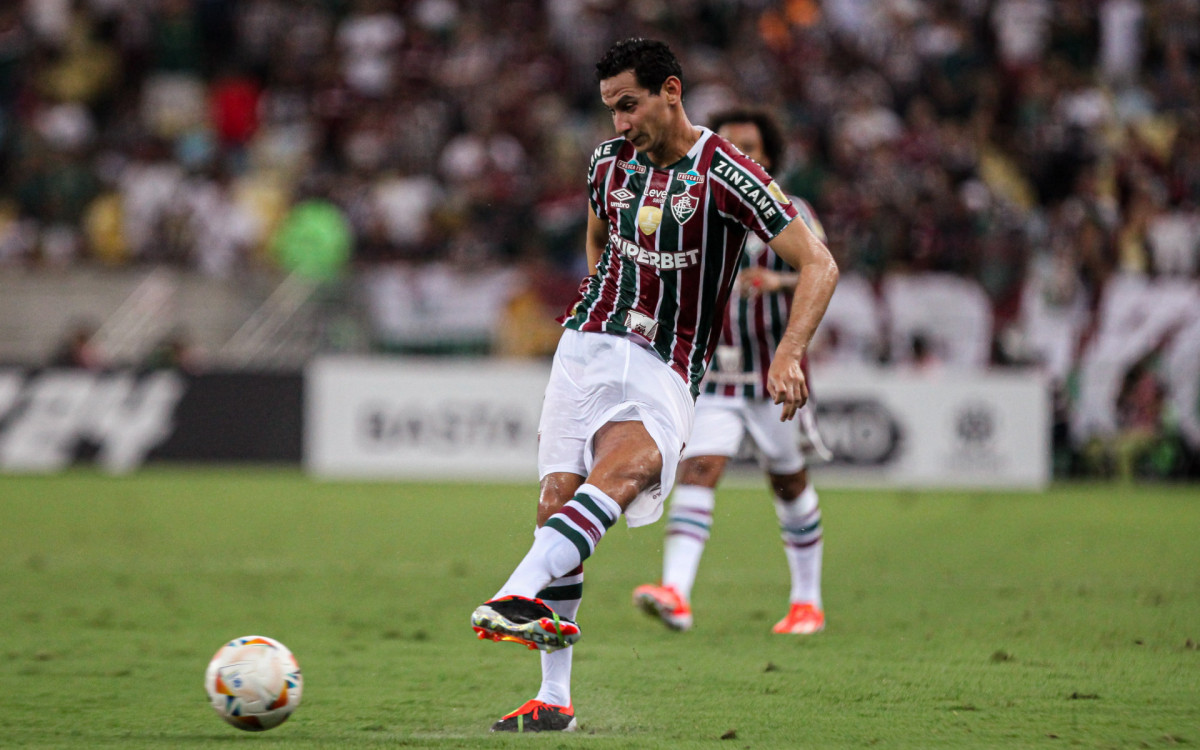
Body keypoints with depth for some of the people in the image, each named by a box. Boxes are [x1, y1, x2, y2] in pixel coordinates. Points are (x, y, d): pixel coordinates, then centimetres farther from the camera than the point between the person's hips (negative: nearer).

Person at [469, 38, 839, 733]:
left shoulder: (723, 174, -10)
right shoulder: (609, 161, 9)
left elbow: (819, 264, -14)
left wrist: (790, 355, -26)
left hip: (665, 369, -5)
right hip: (587, 346, 5)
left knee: (623, 466, -34)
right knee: (558, 495, -7)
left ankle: (519, 594, -53)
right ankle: (555, 697, -4)